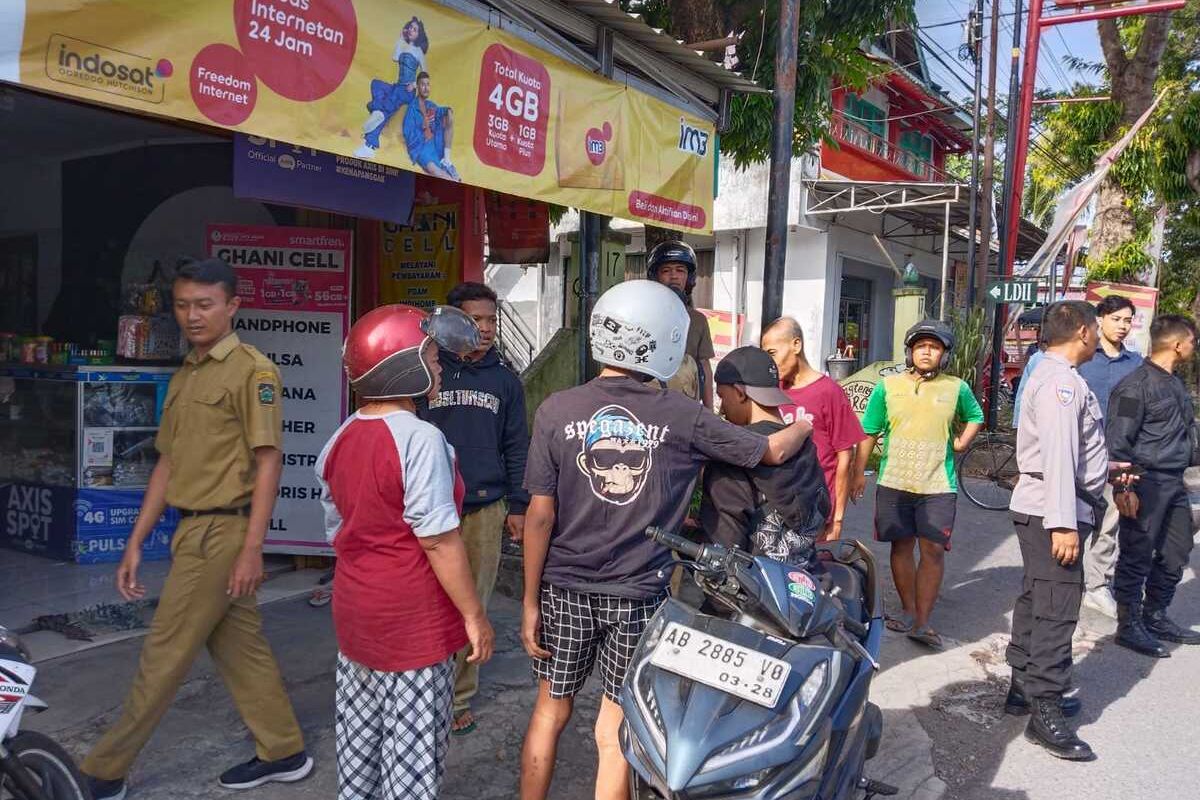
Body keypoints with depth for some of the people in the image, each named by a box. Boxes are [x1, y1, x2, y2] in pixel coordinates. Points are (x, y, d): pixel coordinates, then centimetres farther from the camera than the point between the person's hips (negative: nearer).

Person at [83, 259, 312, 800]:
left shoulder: (252, 371, -10)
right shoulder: (184, 376, 15)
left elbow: (269, 462, -14)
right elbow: (168, 465, 16)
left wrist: (252, 548, -18)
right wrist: (135, 543, 13)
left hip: (221, 532, -8)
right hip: (193, 531, 8)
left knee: (163, 658, 3)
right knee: (240, 648, 14)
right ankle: (283, 752, 25)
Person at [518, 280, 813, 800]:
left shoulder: (557, 411, -9)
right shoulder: (684, 418, -9)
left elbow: (540, 514, -8)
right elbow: (772, 451, 3)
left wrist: (530, 602, 0)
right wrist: (804, 425, 25)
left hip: (565, 590, 1)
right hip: (639, 597, -1)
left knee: (550, 712, 20)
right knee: (616, 734, 12)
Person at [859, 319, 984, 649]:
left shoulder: (957, 388, 3)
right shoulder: (888, 386, 1)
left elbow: (975, 417, 23)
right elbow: (868, 434, 5)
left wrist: (961, 443, 6)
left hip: (938, 486, 0)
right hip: (894, 484, 1)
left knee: (933, 550, -3)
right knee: (902, 547, 10)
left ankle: (922, 622, 6)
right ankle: (909, 612, 26)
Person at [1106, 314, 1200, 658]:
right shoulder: (1137, 385, -14)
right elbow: (1118, 441, -17)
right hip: (1146, 484, -9)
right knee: (1137, 557, -1)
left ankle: (1155, 617, 29)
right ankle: (1128, 626, 10)